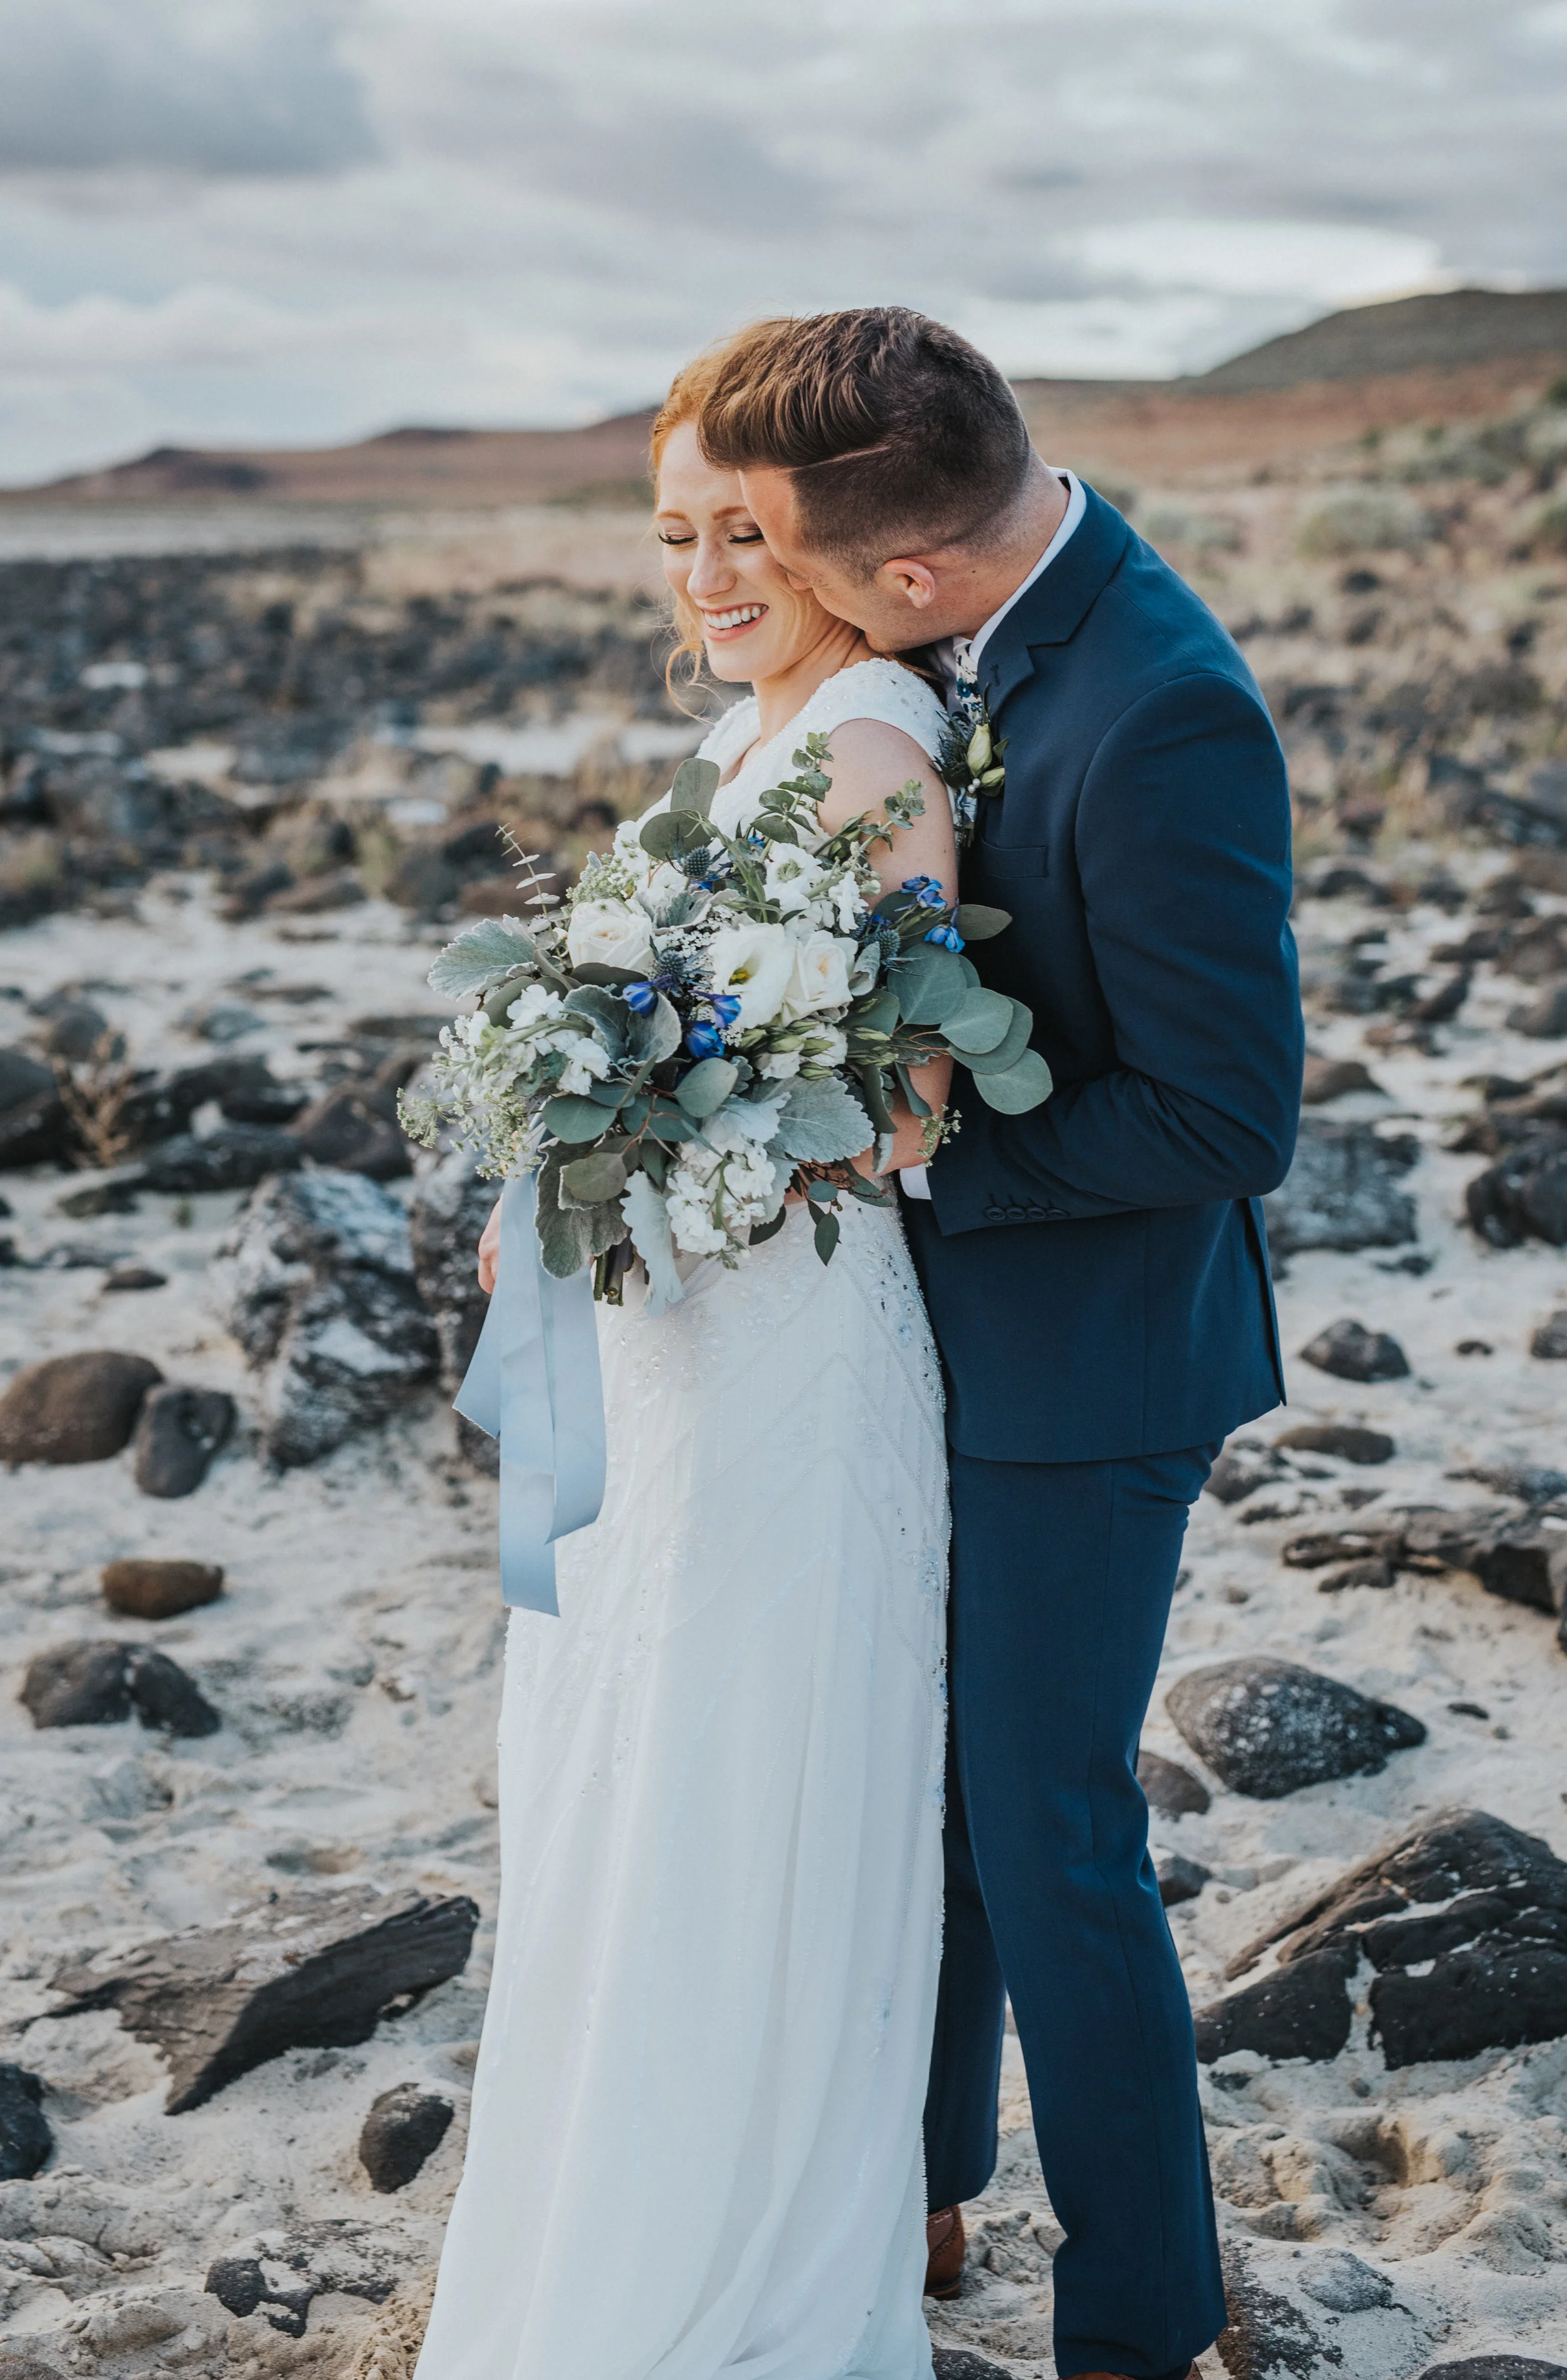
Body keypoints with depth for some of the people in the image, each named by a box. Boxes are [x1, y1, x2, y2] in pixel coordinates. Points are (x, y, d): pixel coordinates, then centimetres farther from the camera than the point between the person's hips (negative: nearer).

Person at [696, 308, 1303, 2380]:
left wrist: (918, 1152, -21)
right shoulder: (979, 635, -1)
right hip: (949, 1313, 9)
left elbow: (1227, 1115, -26)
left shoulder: (1164, 715, -28)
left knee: (1048, 1841, 4)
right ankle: (917, 2194, 43)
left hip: (1083, 1361, -9)